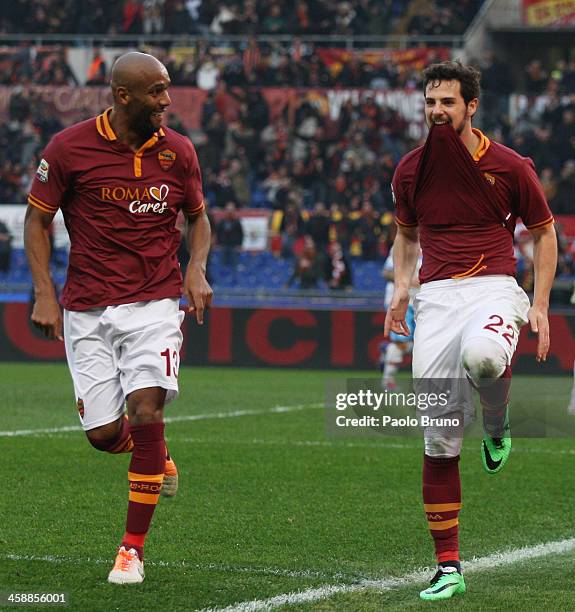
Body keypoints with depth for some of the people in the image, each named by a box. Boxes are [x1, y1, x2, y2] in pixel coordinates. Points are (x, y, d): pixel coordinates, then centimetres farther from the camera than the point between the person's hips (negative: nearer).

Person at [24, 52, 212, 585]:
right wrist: (44, 293, -6)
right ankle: (154, 452, 36)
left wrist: (197, 269, -1)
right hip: (87, 310, 0)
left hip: (155, 304, 1)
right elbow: (37, 219, 3)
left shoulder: (178, 151, 2)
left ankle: (134, 547, -4)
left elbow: (197, 218, 17)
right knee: (104, 434, -3)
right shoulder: (70, 148, -6)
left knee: (146, 414, -16)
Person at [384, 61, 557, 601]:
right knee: (439, 437, -3)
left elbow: (543, 233, 11)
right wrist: (401, 287, 8)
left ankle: (496, 428, -4)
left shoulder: (510, 167, 1)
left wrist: (539, 304, 2)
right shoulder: (410, 171, 10)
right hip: (436, 297, 3)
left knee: (481, 355, -41)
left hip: (493, 288, -3)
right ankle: (448, 568, 5)